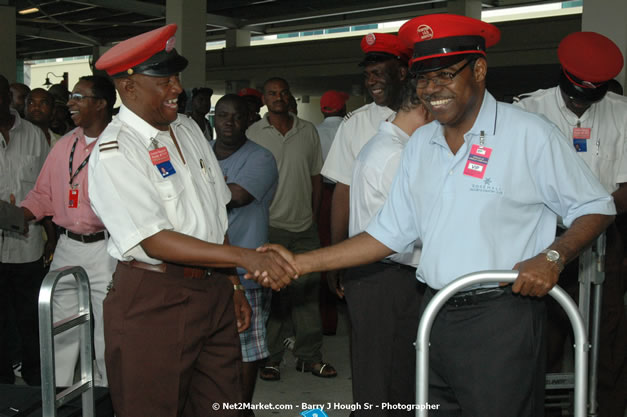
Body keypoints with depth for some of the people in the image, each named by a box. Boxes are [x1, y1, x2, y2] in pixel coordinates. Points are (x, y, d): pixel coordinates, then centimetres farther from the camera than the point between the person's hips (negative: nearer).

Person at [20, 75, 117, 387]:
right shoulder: (65, 145, 10)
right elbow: (43, 194, 13)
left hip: (105, 251, -6)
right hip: (66, 248, 6)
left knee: (107, 333, 3)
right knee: (62, 331, 15)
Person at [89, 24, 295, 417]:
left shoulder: (188, 128, 9)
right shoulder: (113, 153, -14)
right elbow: (154, 241, -22)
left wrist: (233, 285, 11)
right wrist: (246, 258, -26)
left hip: (214, 291, 6)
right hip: (153, 300, -6)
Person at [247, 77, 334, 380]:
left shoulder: (308, 131, 9)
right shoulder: (253, 134, 0)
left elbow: (316, 176, 14)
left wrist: (314, 215, 10)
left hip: (304, 227, 3)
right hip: (270, 226, -3)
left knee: (307, 290, 6)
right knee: (272, 293, 2)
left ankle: (309, 355, 17)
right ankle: (271, 357, 13)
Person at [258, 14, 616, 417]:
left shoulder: (530, 134, -8)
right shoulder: (420, 143, 9)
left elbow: (596, 207, -1)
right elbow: (390, 233, 10)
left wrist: (553, 256, -20)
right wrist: (301, 262, 3)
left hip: (503, 316, -5)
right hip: (436, 313, 5)